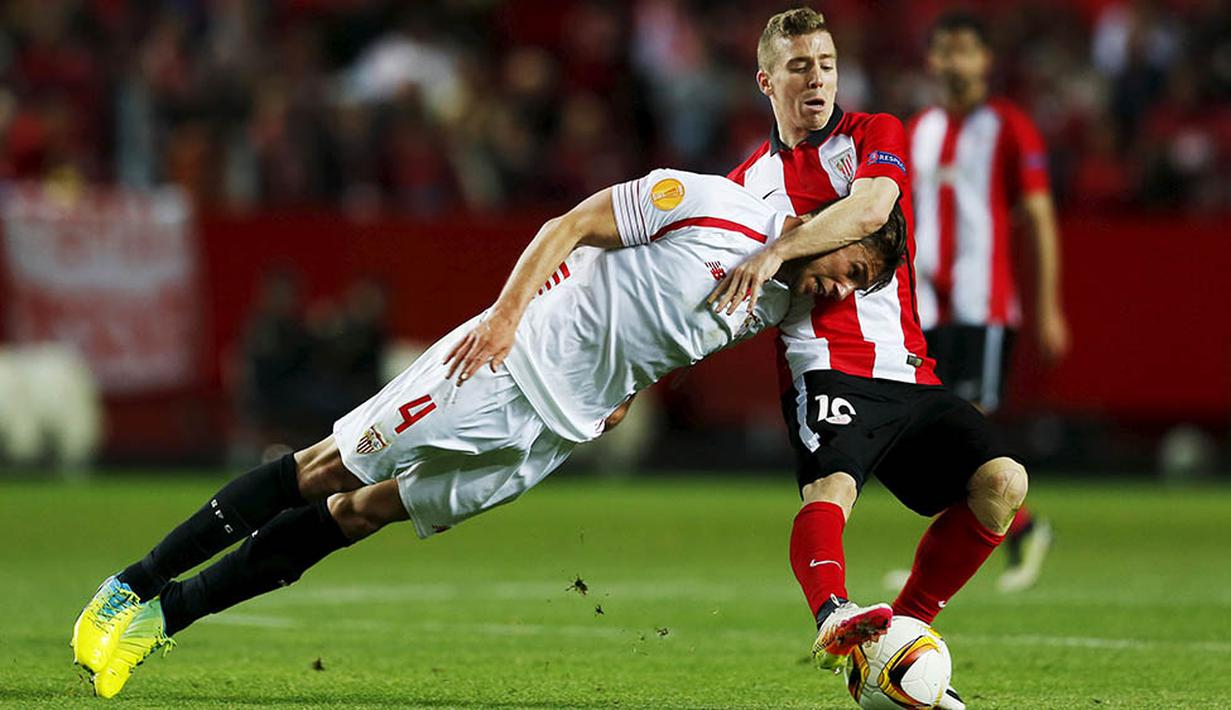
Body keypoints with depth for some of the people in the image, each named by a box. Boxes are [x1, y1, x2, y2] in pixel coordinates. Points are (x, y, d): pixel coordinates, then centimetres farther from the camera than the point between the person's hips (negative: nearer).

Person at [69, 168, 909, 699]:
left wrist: (629, 394, 11)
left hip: (556, 428, 6)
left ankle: (165, 615, 5)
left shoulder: (776, 306, 8)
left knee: (360, 515, 2)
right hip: (510, 354, -6)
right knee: (330, 468, -6)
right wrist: (506, 312, -18)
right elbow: (572, 225, -10)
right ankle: (134, 585, 3)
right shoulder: (710, 202, -13)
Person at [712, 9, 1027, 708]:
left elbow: (869, 208, -13)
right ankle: (834, 618, -58)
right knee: (829, 484, -33)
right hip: (826, 370, -2)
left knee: (1002, 481, -15)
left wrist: (779, 250, -25)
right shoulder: (748, 183, 17)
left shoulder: (874, 135, 11)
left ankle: (905, 627, -4)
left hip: (910, 374, 2)